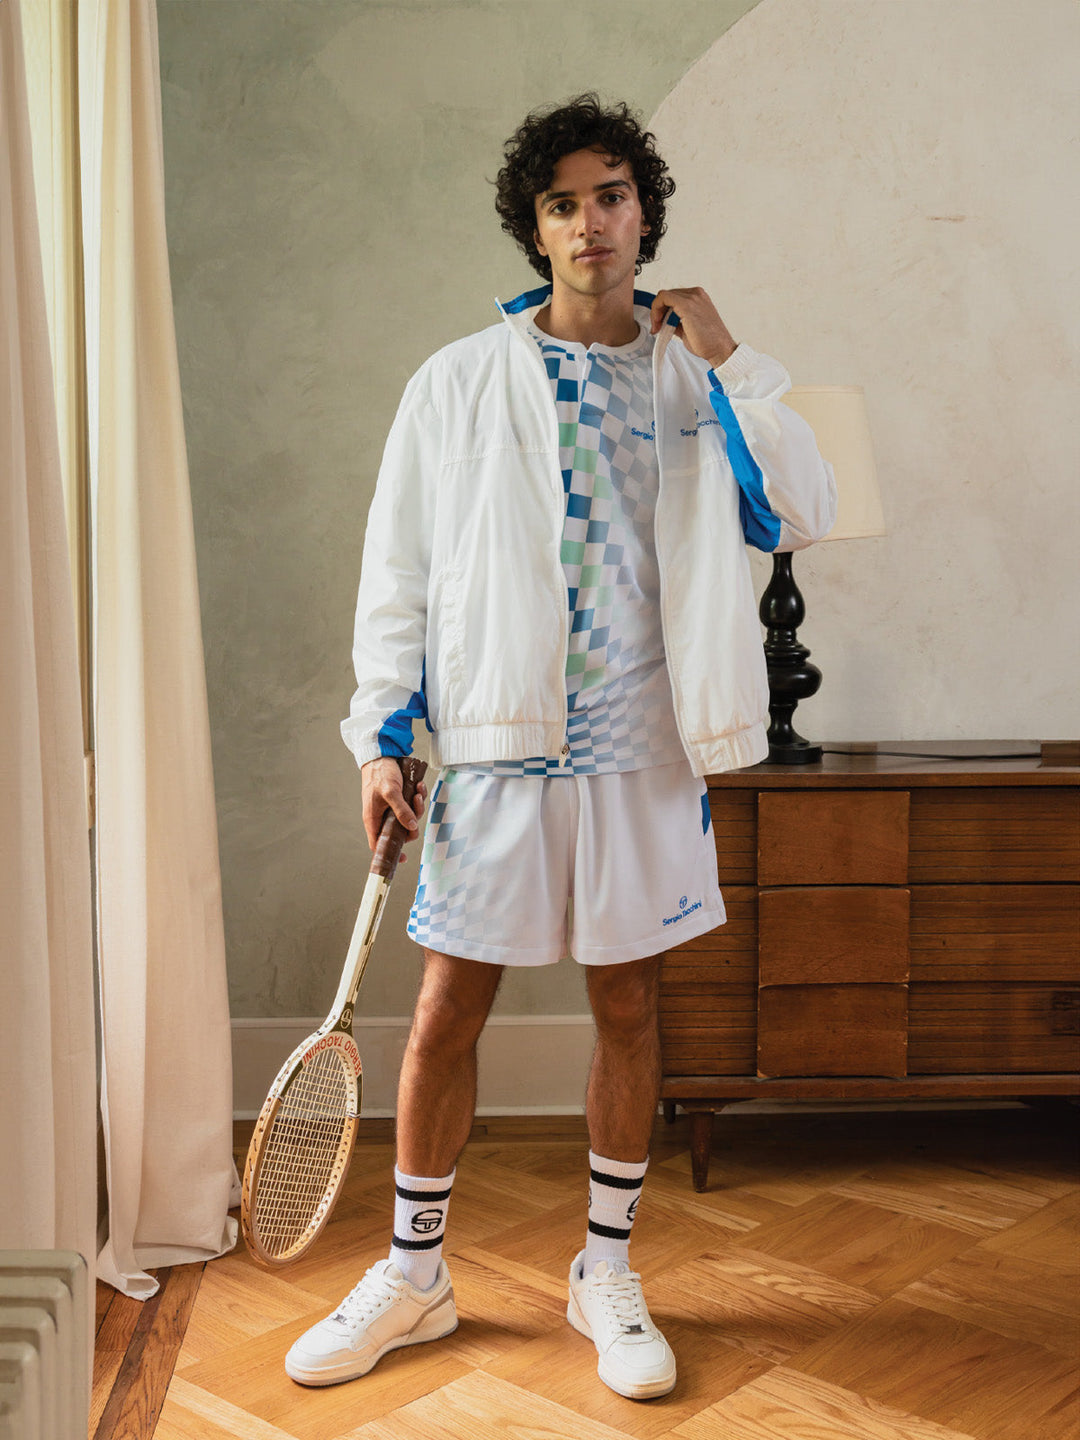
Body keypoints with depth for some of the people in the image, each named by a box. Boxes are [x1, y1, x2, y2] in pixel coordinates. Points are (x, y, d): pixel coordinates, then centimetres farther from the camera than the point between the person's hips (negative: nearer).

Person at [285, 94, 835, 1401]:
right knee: (446, 1014, 4)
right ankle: (413, 1274, 25)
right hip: (493, 745, -1)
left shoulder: (694, 379, 6)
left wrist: (729, 360, -8)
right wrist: (383, 734, -1)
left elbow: (800, 517, -6)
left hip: (641, 752, 1)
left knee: (628, 1009, 10)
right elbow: (397, 570, 4)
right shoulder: (457, 382, 3)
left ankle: (605, 1273, 28)